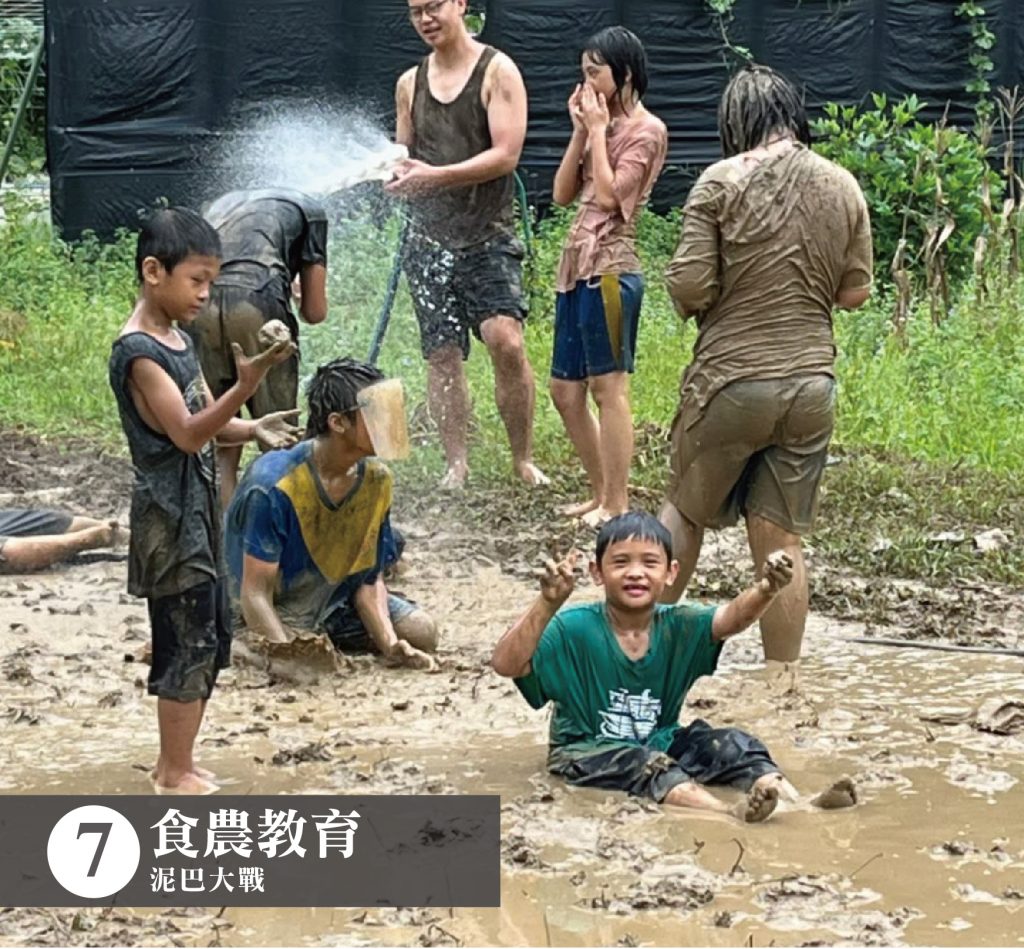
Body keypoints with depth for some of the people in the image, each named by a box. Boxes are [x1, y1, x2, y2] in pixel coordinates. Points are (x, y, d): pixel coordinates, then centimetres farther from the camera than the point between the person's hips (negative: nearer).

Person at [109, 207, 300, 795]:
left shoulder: (179, 341, 11)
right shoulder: (139, 351, -18)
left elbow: (208, 422, 16)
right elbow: (187, 433, -25)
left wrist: (254, 430, -4)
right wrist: (245, 387, -38)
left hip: (199, 514, 10)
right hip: (170, 519, -10)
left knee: (211, 642, 14)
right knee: (187, 646, -4)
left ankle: (176, 766, 24)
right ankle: (178, 777, 6)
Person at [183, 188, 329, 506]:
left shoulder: (222, 203, 36)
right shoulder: (309, 209, 23)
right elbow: (315, 312, 20)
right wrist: (298, 293, 42)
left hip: (198, 304, 4)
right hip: (259, 302, -4)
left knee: (219, 448, 12)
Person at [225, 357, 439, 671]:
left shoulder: (376, 479, -9)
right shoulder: (275, 486, -29)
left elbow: (370, 580, -4)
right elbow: (255, 593, -26)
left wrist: (391, 644, -21)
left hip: (336, 602, 5)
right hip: (280, 612, -5)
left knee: (421, 633, -7)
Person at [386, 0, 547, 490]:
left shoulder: (497, 72, -4)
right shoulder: (410, 84, 12)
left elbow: (505, 155, -13)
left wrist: (436, 176, -22)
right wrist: (395, 171, -3)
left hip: (488, 235, -5)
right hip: (429, 238, 5)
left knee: (506, 341, -18)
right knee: (441, 355, 3)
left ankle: (523, 460, -5)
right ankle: (457, 465, 11)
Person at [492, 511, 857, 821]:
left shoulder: (679, 627, -4)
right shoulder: (575, 628, -15)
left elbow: (731, 618, -23)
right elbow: (505, 664, -27)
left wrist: (765, 590, -45)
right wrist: (547, 604, -40)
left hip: (660, 742, 5)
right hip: (588, 749, -5)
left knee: (733, 744, -13)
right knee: (643, 763, -33)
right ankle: (730, 813, -57)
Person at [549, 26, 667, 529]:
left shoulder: (646, 130, -5)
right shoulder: (602, 125, 19)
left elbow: (608, 196, -15)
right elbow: (562, 194, 12)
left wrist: (598, 132, -7)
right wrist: (580, 131, 6)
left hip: (610, 270, -9)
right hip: (577, 267, 9)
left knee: (608, 388, -6)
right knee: (565, 391, 12)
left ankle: (618, 505, 0)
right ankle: (600, 494, 22)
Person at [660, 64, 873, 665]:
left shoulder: (721, 181, -9)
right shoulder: (843, 187, 3)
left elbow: (689, 286, -13)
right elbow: (855, 293, 7)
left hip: (731, 380, -3)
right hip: (811, 384, 3)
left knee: (686, 511, 17)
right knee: (782, 541, 7)